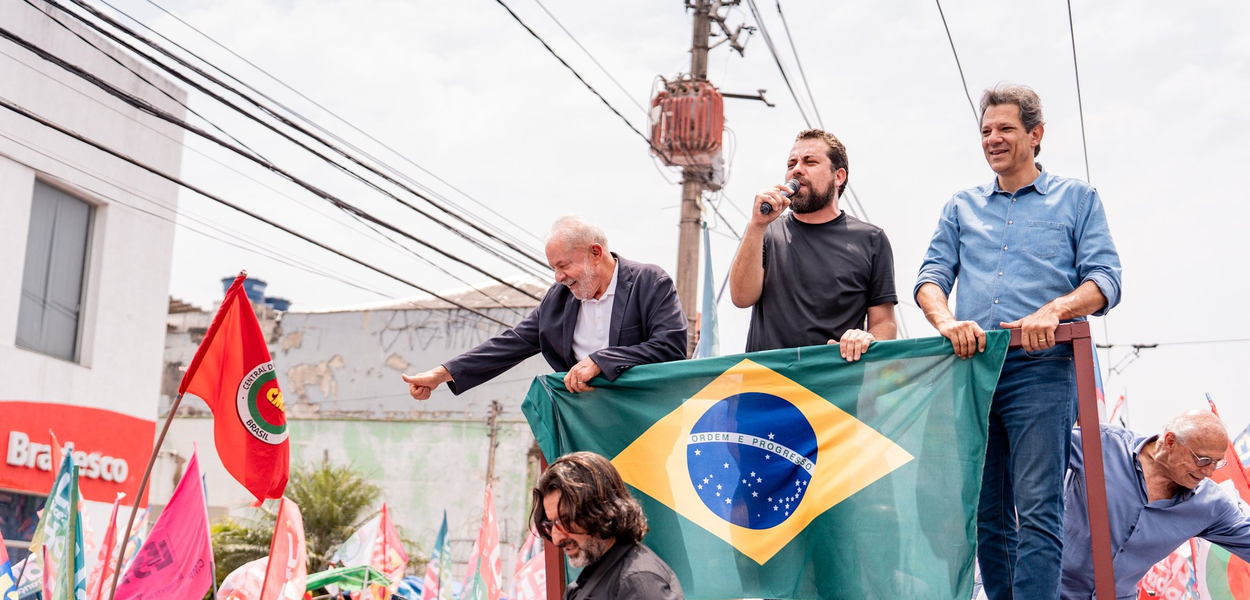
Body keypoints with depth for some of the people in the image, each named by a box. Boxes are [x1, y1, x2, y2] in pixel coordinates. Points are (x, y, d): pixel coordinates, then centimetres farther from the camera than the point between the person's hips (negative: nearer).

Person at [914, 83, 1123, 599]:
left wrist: (1053, 310, -19)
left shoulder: (1076, 198, 13)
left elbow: (1104, 280, 2)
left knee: (1037, 513, -12)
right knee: (986, 515, 5)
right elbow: (931, 277, 11)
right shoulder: (962, 208, 22)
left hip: (1040, 368, -3)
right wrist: (947, 321, -13)